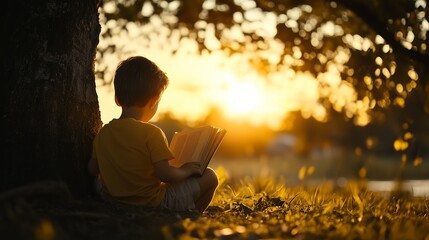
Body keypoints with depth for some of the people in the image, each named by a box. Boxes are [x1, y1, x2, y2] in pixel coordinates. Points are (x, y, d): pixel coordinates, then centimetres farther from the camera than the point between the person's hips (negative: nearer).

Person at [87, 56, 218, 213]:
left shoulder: (103, 133, 0)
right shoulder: (152, 134, -19)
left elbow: (93, 169, 9)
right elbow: (165, 174, -23)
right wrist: (185, 171, -3)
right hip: (152, 203, -7)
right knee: (209, 176, 3)